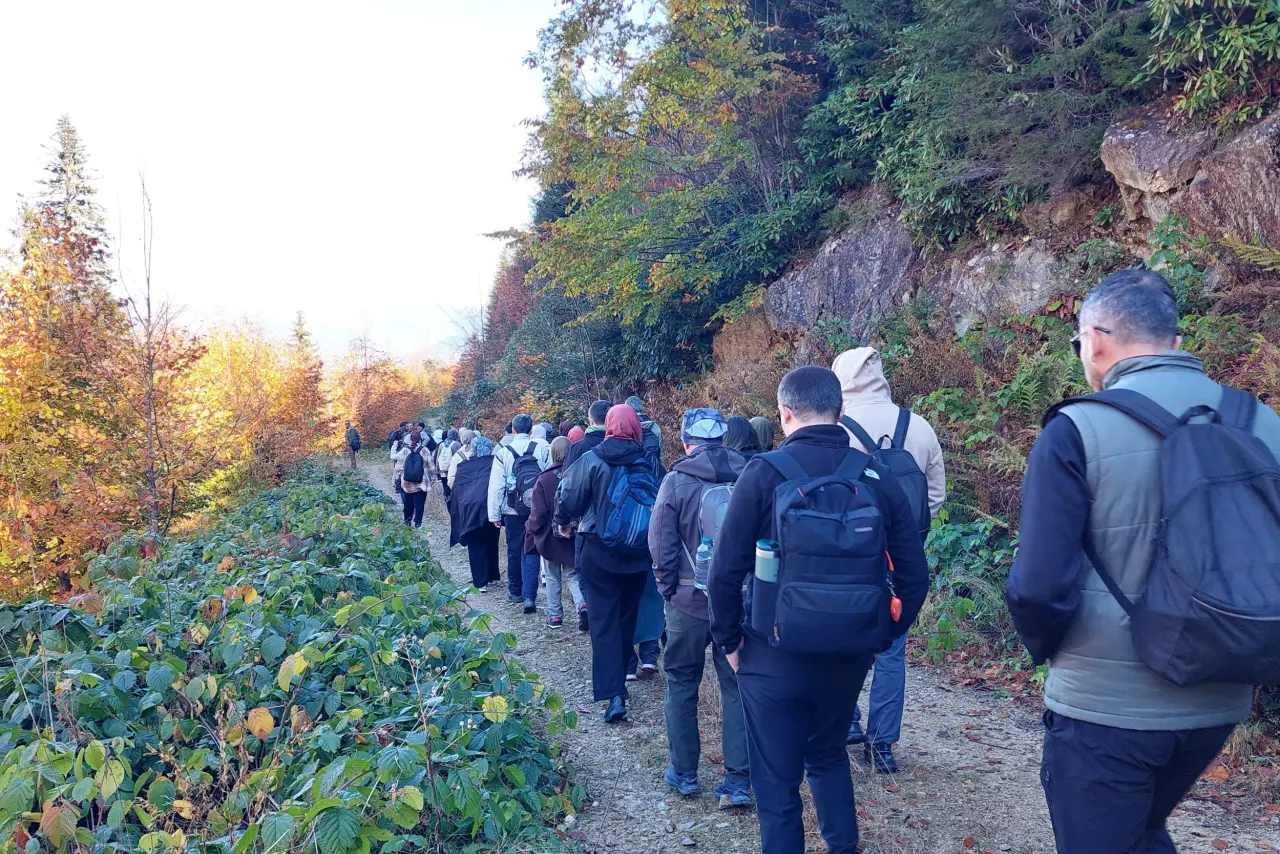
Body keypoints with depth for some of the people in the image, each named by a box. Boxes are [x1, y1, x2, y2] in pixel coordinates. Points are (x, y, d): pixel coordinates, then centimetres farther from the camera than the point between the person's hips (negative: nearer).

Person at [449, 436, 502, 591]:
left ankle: (481, 582, 3)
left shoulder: (463, 465, 9)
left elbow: (456, 485, 9)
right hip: (491, 506, 0)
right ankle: (493, 576, 28)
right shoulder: (493, 464, 6)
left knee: (475, 545, 6)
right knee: (491, 542, 17)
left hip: (469, 508, 0)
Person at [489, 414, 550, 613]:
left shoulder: (503, 453, -4)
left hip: (513, 510, 0)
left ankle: (515, 591, 28)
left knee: (514, 551, 15)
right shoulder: (542, 449, -5)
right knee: (531, 552, 4)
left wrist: (494, 514, 3)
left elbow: (496, 486, -3)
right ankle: (529, 596, -6)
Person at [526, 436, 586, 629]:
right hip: (575, 536, 2)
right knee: (573, 574, 15)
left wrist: (531, 529, 5)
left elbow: (539, 513, -11)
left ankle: (555, 616, 17)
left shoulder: (544, 479, -14)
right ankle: (581, 604, -8)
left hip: (550, 536, -2)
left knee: (553, 578, 13)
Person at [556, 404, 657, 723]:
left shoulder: (592, 460, -10)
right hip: (638, 553, 3)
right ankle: (620, 675, 33)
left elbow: (570, 499, -9)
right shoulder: (646, 463, -4)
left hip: (599, 551, -3)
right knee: (627, 616, 19)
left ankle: (613, 693, -10)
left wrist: (563, 521, 13)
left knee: (604, 620, -1)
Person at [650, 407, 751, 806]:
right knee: (737, 687, 11)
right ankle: (738, 781, 11)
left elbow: (661, 545, -8)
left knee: (681, 684, 15)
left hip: (691, 599, -2)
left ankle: (684, 772, 23)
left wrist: (668, 588, 5)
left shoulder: (677, 480, -9)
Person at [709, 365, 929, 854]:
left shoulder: (764, 473, -10)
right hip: (850, 655, 4)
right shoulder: (878, 478, 0)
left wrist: (729, 641, 0)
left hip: (776, 656, -4)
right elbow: (914, 576, -1)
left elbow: (725, 571, -13)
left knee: (777, 784, 11)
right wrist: (882, 638, 11)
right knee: (828, 755, 29)